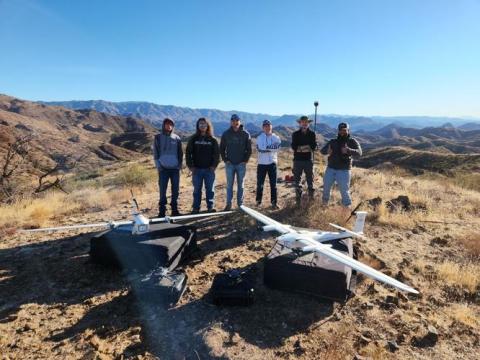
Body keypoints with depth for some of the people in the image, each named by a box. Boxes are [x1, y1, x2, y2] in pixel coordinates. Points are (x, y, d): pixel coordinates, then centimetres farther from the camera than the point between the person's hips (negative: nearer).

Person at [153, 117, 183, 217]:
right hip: (163, 168, -2)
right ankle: (162, 211, 7)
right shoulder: (158, 138, 4)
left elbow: (180, 153, 11)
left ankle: (175, 210, 15)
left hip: (175, 168, 2)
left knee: (175, 190, 5)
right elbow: (155, 153, 2)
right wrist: (158, 166, -7)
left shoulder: (177, 138, 9)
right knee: (162, 190, -1)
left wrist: (179, 165, 1)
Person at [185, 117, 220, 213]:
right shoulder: (193, 139, 5)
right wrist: (190, 166, -4)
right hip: (196, 169, 0)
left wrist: (214, 166, -6)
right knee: (197, 189, 6)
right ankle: (196, 207, 13)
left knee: (210, 189, 4)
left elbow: (216, 154, 4)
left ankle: (210, 206, 13)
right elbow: (188, 153, 4)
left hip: (209, 169, 0)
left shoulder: (213, 140, 5)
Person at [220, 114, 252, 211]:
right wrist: (225, 159, -2)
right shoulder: (226, 134, 3)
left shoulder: (245, 134, 0)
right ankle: (228, 204, 12)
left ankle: (240, 204, 16)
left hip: (241, 164, -1)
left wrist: (245, 160, -5)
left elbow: (249, 149, 3)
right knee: (229, 185, 5)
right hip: (229, 164, 1)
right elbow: (222, 148, 7)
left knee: (240, 185, 7)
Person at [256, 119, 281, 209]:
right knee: (260, 183, 6)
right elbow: (260, 149, -15)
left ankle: (274, 202, 11)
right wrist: (271, 147, -13)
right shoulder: (260, 137, 2)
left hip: (272, 163, 1)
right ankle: (258, 201, 20)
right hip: (262, 163, 0)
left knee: (273, 184, 3)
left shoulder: (276, 137, 6)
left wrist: (266, 148, -14)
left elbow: (277, 148, -12)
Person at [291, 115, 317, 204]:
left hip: (309, 160, 0)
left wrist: (300, 148, -18)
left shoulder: (312, 134, 5)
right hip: (298, 160, 0)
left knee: (310, 178, 6)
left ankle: (311, 196, 16)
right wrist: (307, 147, -17)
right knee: (297, 179, 5)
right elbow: (293, 146, -8)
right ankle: (298, 197, 15)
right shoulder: (295, 134, 4)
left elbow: (314, 146, -6)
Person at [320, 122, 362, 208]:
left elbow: (359, 152, -14)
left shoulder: (352, 141, 1)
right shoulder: (333, 141, 11)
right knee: (326, 188, 11)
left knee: (344, 191, -1)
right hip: (330, 169, 4)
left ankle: (347, 207, 17)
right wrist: (327, 151, -23)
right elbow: (322, 150, 3)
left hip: (344, 170, -3)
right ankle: (324, 203, 32)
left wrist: (348, 150, -34)